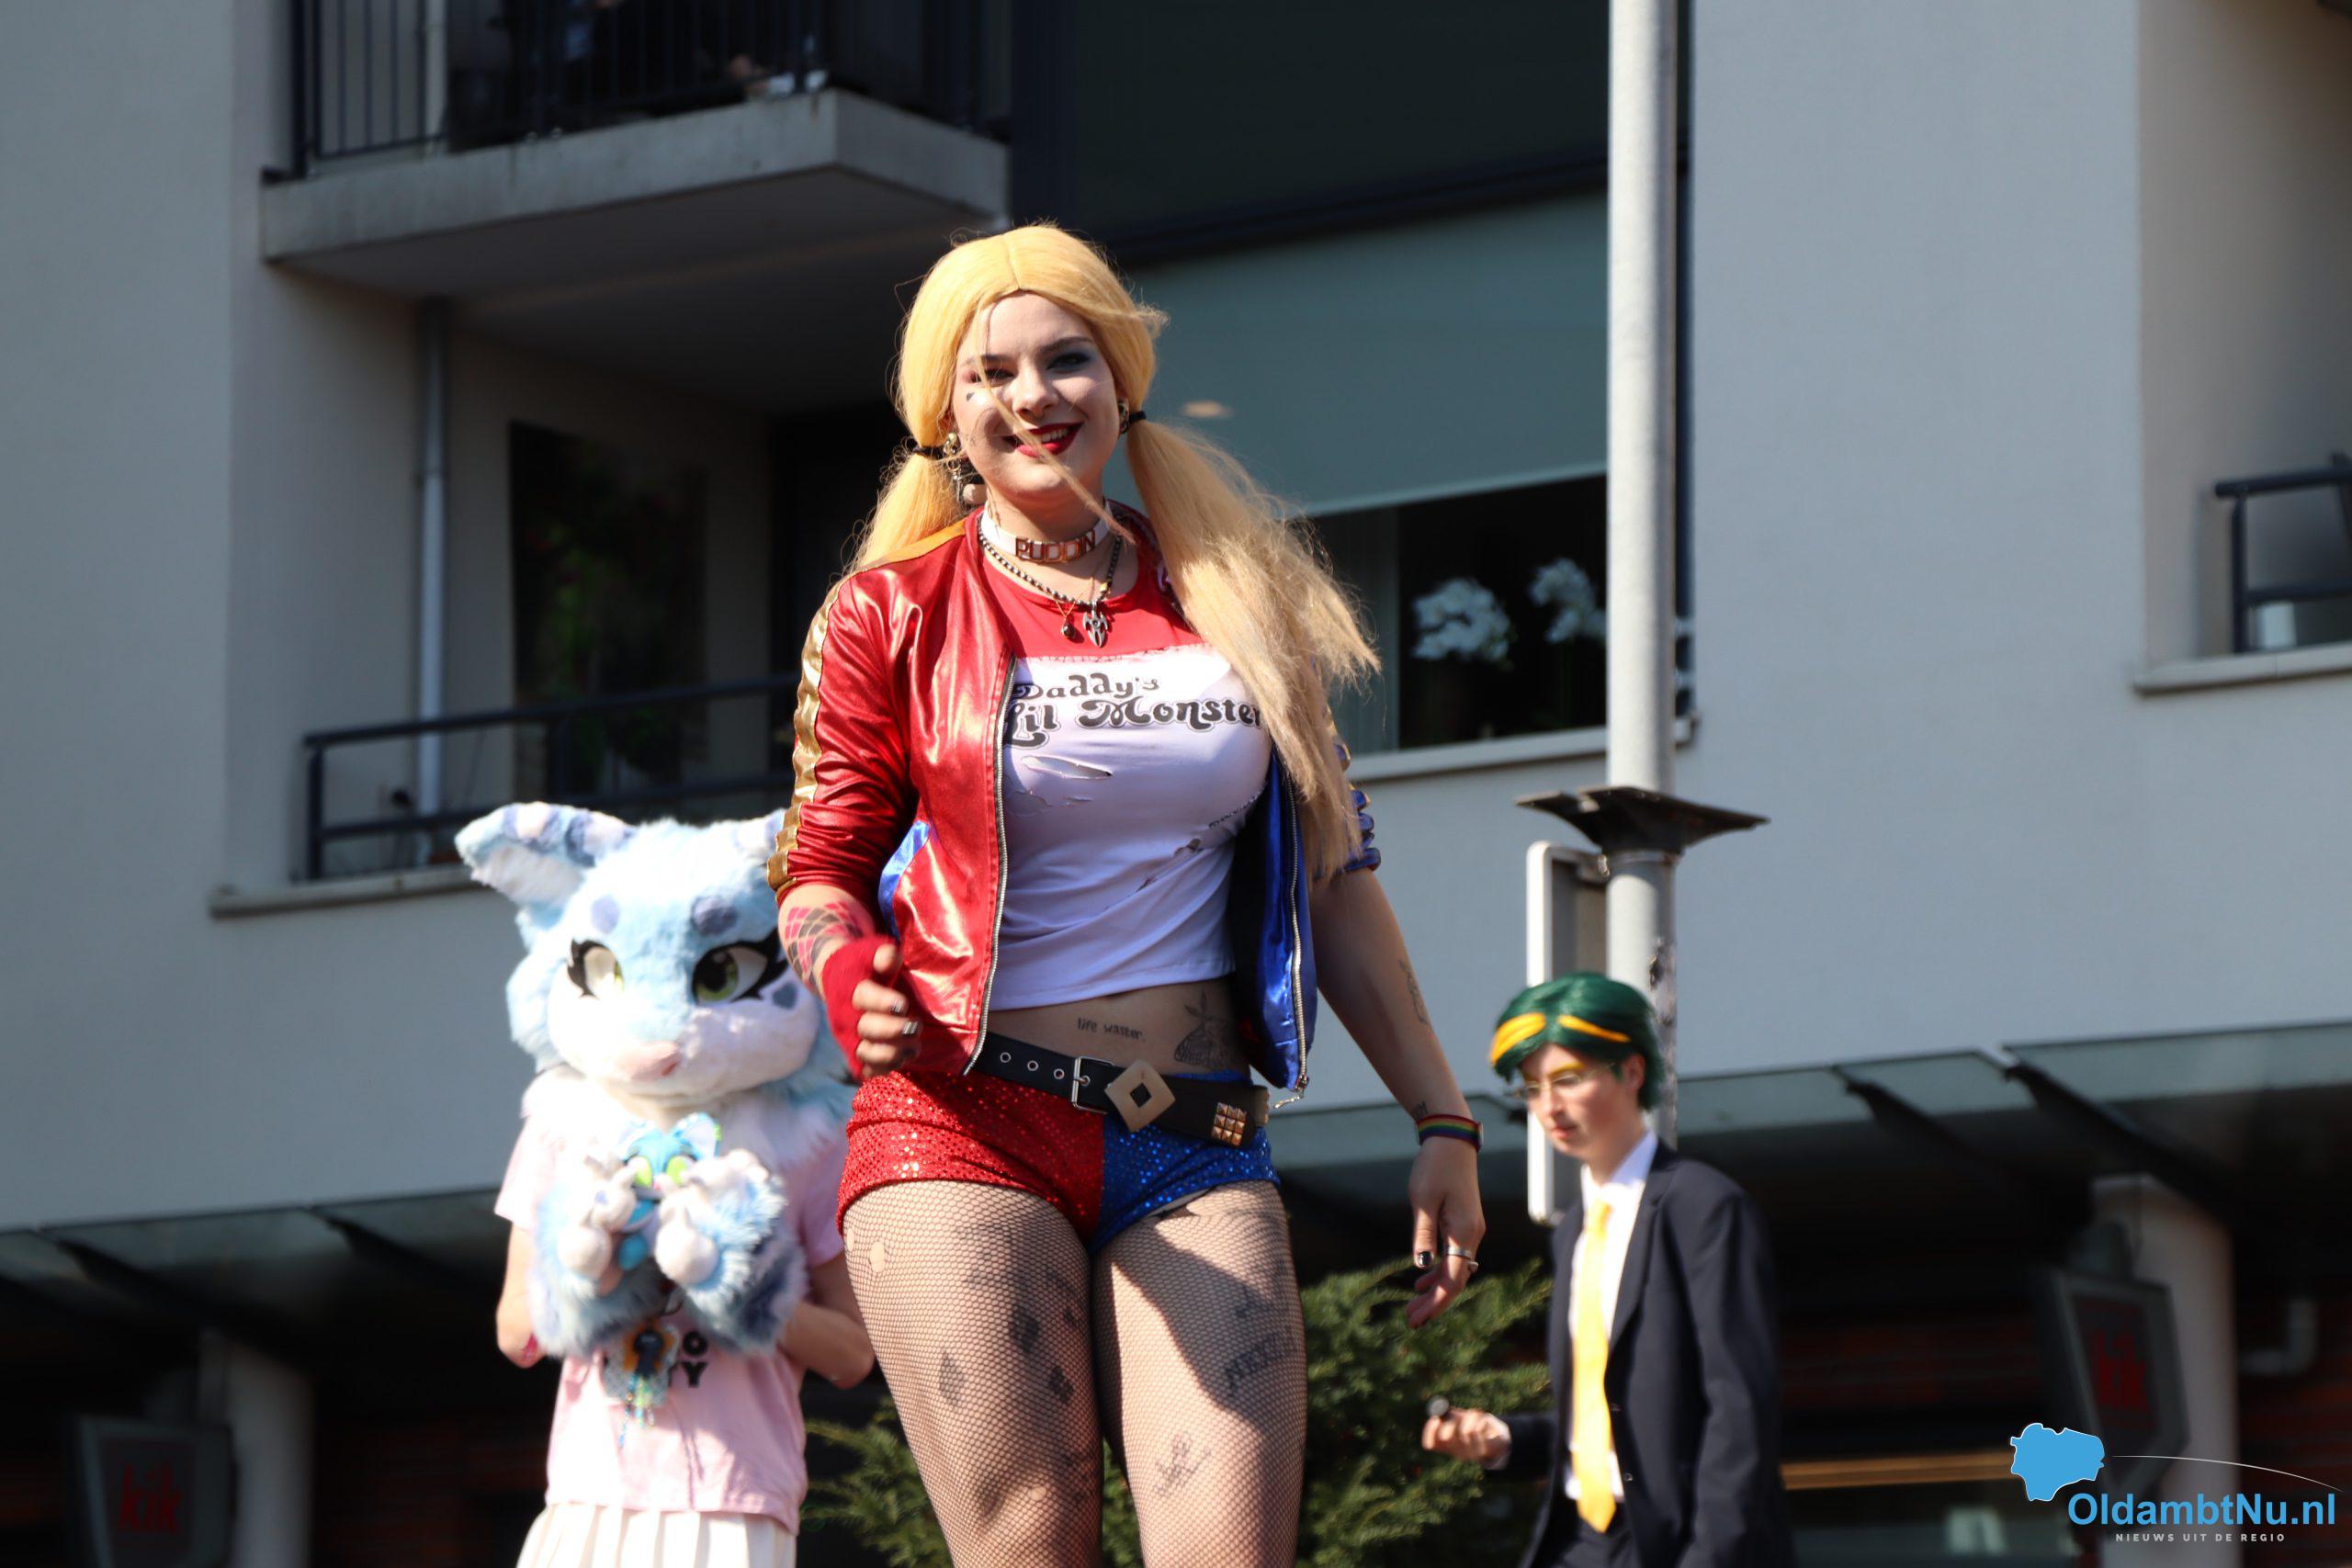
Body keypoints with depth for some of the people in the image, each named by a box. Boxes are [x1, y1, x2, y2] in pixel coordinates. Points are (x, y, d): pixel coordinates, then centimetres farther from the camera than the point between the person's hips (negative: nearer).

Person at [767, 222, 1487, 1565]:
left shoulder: (1232, 601, 13)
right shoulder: (892, 617, 6)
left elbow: (1334, 878, 16)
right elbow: (820, 868, 9)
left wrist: (1443, 1122, 13)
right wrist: (853, 979, -15)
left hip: (1196, 1151, 2)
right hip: (966, 1131, -2)